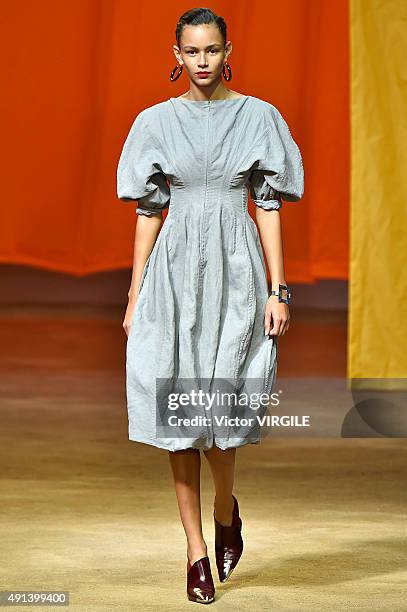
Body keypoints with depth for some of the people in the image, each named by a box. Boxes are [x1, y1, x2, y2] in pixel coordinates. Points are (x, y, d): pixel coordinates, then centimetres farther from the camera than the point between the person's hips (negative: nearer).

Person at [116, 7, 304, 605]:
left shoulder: (258, 116, 3)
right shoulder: (157, 121, 6)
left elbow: (269, 206, 2)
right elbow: (149, 210, 8)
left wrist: (278, 290, -4)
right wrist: (134, 297, 5)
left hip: (236, 271, -1)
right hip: (174, 274, 2)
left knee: (218, 407, -9)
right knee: (179, 410, 1)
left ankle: (225, 506, 22)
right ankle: (196, 550, 9)